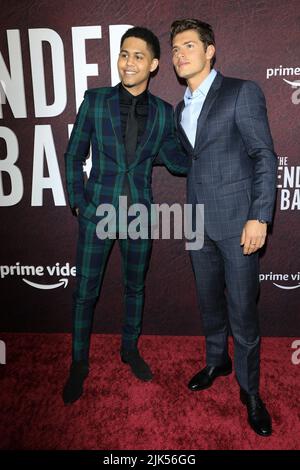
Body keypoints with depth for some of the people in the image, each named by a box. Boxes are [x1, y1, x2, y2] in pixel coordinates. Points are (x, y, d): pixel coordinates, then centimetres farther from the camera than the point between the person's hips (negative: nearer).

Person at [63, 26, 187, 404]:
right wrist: (77, 202, -2)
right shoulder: (95, 100, -3)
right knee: (84, 292, 6)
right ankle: (78, 363, 28)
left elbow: (176, 161, 5)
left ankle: (130, 349, 39)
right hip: (98, 211, -1)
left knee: (135, 287, 16)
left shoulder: (163, 113, 1)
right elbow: (74, 155, 2)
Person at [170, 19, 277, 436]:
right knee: (209, 301, 17)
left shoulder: (242, 92, -3)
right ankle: (217, 361, 39)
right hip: (199, 222, 6)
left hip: (237, 221, -6)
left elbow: (265, 157, -8)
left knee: (242, 310, 1)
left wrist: (259, 217, -16)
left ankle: (250, 390, 21)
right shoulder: (181, 108, 15)